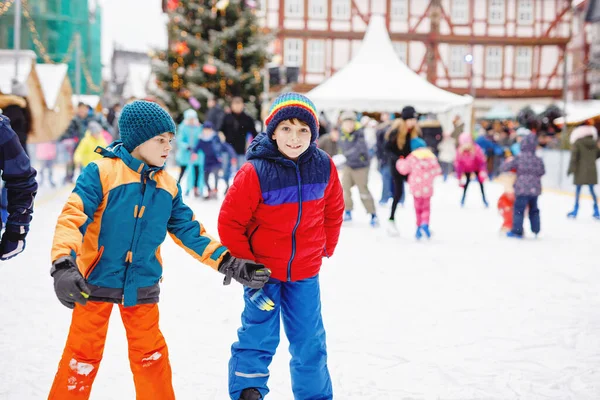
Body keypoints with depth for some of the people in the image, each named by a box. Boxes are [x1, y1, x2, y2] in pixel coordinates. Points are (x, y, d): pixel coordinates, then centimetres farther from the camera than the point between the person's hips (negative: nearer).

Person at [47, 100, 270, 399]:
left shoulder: (168, 187, 6)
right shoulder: (102, 172, -12)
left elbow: (189, 231, 10)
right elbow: (73, 216, -20)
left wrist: (228, 262, 1)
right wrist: (63, 264, -34)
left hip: (142, 286, 5)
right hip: (95, 282, -4)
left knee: (151, 356, 14)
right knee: (83, 354, 4)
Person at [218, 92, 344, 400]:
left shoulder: (324, 167, -6)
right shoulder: (255, 172, -18)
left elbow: (333, 211, 11)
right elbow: (230, 223, -12)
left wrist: (326, 248, 13)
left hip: (305, 273, 3)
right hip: (262, 270, -3)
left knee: (310, 343, 12)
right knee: (258, 340, 2)